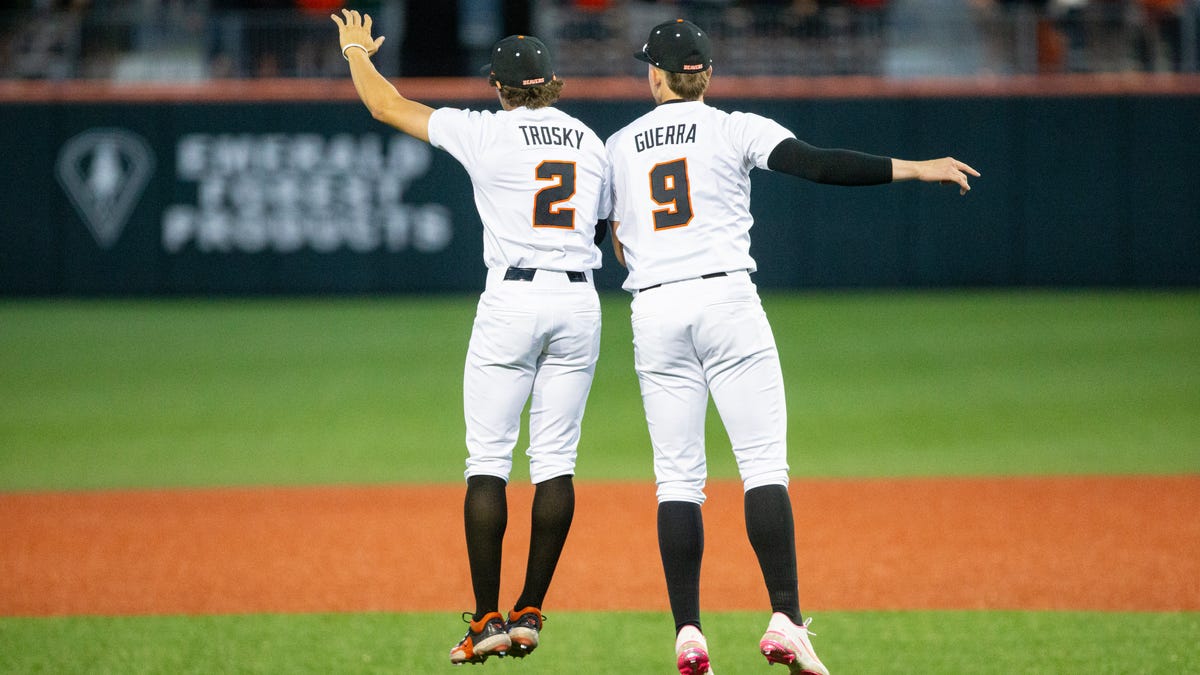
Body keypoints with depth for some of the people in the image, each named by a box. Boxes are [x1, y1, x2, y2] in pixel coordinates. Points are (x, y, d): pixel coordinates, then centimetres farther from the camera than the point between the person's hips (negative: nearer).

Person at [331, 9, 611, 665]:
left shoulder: (486, 131, -1)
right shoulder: (591, 143, 12)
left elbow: (387, 106, 8)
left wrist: (357, 52, 24)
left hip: (512, 300, -4)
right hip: (580, 302, 4)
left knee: (487, 459, -1)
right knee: (555, 459, 7)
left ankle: (488, 619, -6)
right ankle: (530, 612, 4)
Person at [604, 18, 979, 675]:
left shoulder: (617, 146, 12)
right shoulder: (734, 129, 2)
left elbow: (618, 244, 16)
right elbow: (814, 162, -12)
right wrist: (913, 169, -13)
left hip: (652, 312, 3)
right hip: (726, 299, -3)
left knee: (677, 477, 5)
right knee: (764, 465, -4)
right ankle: (784, 621, -16)